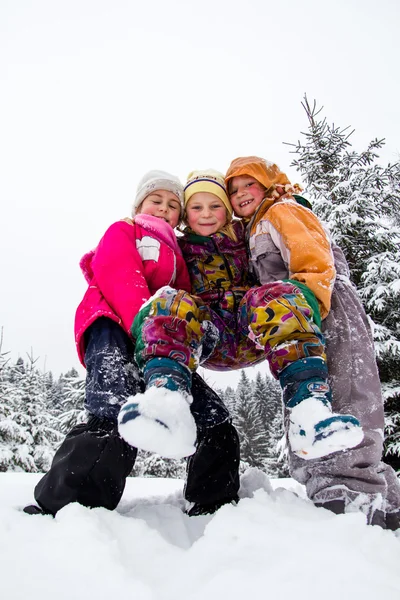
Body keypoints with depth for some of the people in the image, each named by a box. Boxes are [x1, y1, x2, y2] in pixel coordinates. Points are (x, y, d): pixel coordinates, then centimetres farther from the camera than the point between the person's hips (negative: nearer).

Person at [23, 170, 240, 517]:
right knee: (116, 416, -33)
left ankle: (215, 507, 12)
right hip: (115, 331, -7)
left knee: (217, 423, -2)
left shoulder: (176, 254, 37)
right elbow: (119, 279, -5)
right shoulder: (123, 232, 16)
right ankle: (60, 508, -28)